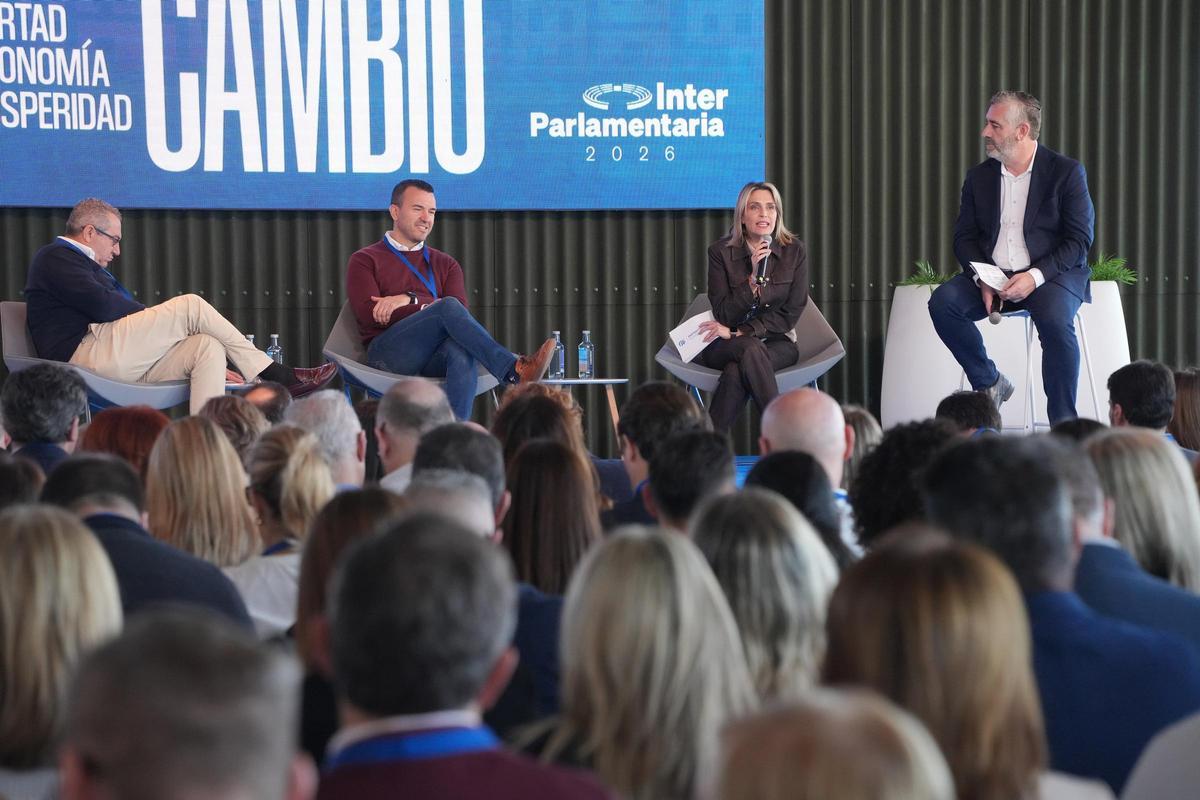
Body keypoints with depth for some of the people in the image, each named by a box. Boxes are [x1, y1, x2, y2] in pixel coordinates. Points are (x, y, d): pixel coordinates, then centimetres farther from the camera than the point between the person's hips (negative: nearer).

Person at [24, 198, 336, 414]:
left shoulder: (85, 264, 33)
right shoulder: (53, 257, 2)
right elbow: (102, 306, -13)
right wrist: (158, 313, 1)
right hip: (87, 352, -10)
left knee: (208, 348, -9)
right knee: (191, 305, -14)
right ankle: (275, 376, -8)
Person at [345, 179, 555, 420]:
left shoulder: (445, 264, 25)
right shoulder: (364, 261, 16)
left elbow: (461, 310, 5)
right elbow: (370, 314, -3)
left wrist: (409, 300, -9)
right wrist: (430, 308, -8)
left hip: (435, 359, 3)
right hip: (388, 353, -3)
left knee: (462, 350, -37)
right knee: (449, 308, -30)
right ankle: (515, 371, -42)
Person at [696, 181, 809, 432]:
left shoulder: (795, 251, 0)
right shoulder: (721, 251, -3)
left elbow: (790, 314, -3)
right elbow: (724, 314, -6)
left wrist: (738, 333, -11)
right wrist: (753, 279, -20)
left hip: (777, 344, 0)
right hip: (725, 347, 0)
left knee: (736, 371, -34)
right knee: (751, 349, -37)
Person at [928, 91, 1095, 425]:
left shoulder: (1066, 172, -2)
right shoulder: (979, 176, 11)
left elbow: (1080, 239, -6)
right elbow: (964, 237, 10)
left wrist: (1035, 276, -21)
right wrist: (983, 280, -11)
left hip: (1050, 274, -4)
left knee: (1055, 320, -35)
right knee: (942, 302, -23)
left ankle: (1064, 423, -22)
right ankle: (989, 383, -5)